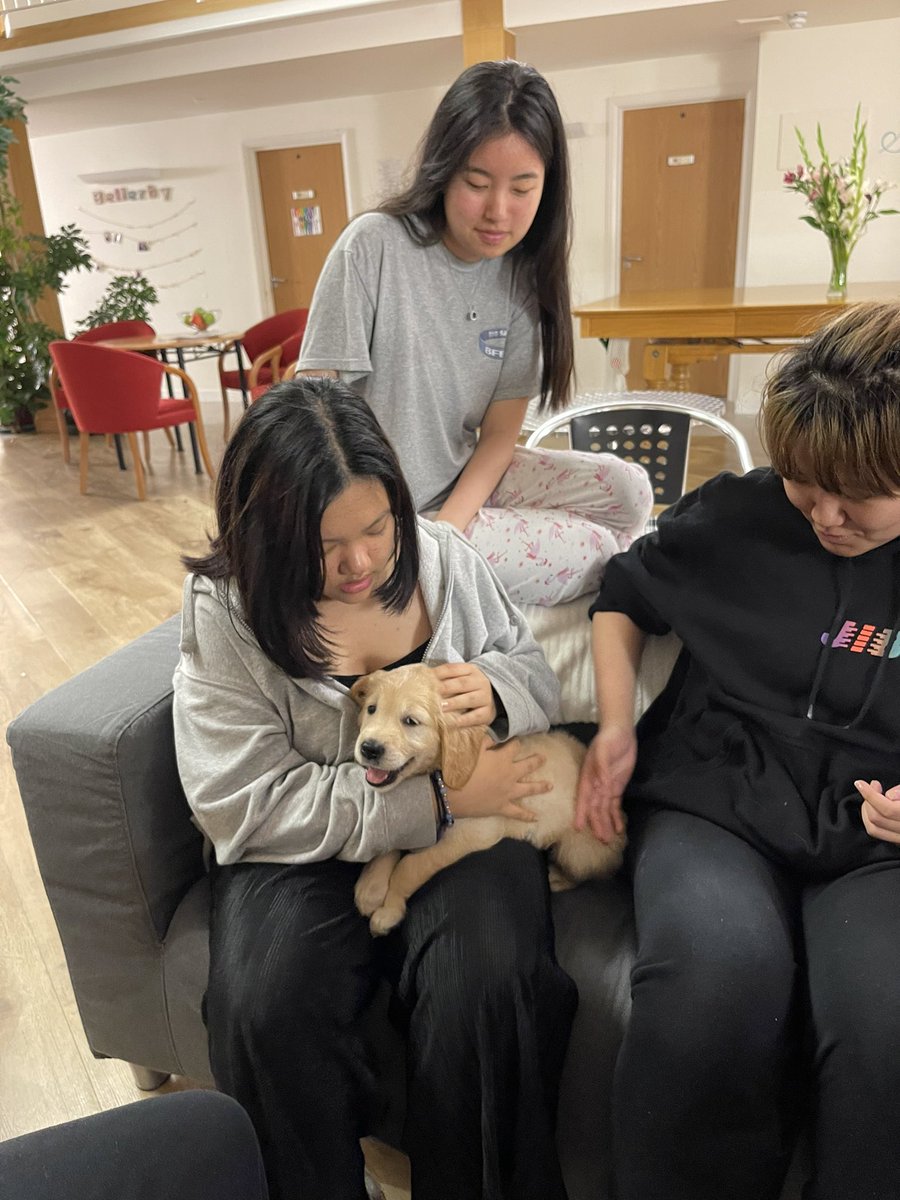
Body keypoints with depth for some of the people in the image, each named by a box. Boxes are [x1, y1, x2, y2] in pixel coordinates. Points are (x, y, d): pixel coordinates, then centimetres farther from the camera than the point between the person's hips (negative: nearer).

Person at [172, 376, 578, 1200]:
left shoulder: (443, 555, -3)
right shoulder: (225, 611, -10)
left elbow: (536, 670, 10)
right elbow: (245, 802, -15)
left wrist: (498, 691, -17)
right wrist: (436, 800, -19)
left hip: (464, 822, 2)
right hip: (303, 850, 0)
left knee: (485, 990, -26)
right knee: (266, 1015, -27)